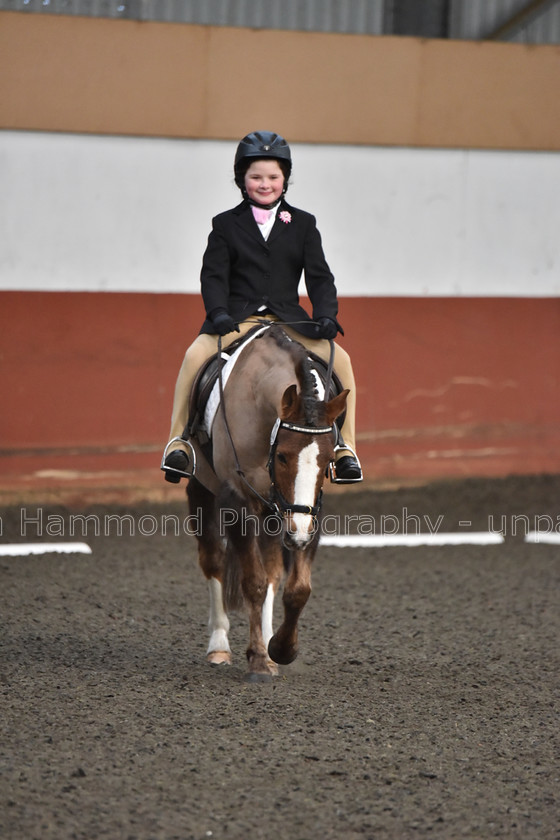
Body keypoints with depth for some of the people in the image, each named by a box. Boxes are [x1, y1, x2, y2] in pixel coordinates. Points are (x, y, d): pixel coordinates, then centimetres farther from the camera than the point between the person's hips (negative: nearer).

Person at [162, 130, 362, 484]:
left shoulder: (303, 225, 13)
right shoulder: (226, 225, 11)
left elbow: (320, 277, 7)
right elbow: (213, 275, 1)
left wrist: (326, 315, -12)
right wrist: (218, 312, -18)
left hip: (289, 319, 1)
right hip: (237, 318, -1)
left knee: (340, 359, -21)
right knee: (196, 355, -30)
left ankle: (346, 445, -12)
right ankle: (178, 439, -21)